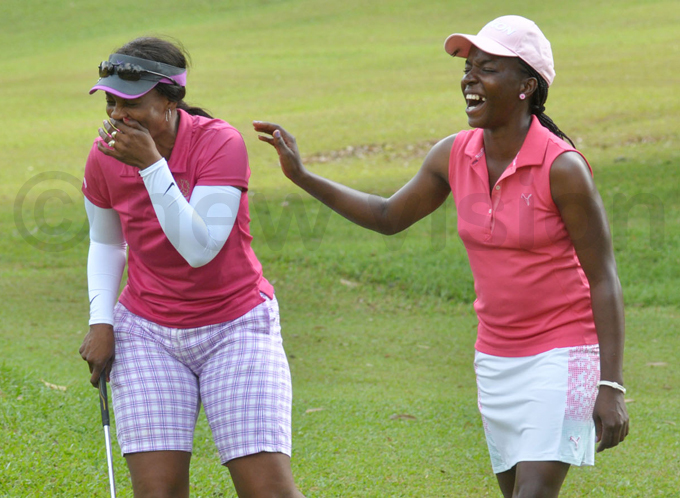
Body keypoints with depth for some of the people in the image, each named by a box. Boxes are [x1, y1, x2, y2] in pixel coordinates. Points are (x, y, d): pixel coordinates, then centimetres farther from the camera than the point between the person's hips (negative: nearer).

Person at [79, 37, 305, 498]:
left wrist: (152, 165, -30)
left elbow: (199, 249, -26)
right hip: (147, 333, 3)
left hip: (236, 326, -3)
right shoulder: (104, 158, -5)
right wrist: (101, 321, 1)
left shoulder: (220, 143, -18)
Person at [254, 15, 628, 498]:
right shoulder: (455, 155, -1)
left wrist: (612, 387, -20)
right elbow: (389, 217, 14)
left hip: (563, 357, -7)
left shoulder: (563, 167, -19)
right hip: (497, 359, 7)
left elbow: (604, 278, -16)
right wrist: (302, 176, 4)